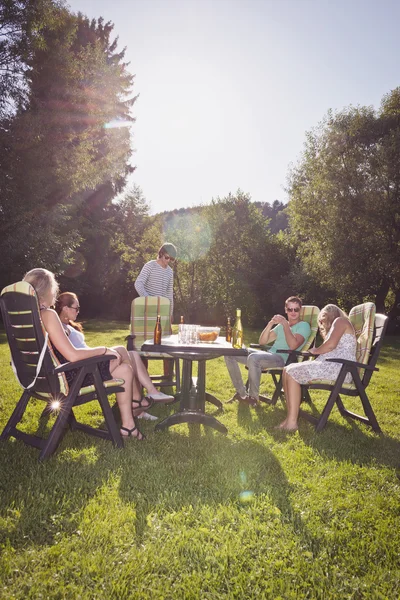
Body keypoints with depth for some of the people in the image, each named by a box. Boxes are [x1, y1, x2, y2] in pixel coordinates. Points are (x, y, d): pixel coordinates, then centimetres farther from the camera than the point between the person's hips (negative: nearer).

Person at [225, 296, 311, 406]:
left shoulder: (304, 326, 4)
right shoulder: (281, 325, 24)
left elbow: (293, 346, -15)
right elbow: (262, 341, 15)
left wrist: (285, 324, -13)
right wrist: (270, 324, 2)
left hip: (283, 359, -8)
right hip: (269, 355, 8)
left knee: (253, 358, -38)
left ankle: (253, 397, -20)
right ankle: (241, 393, -3)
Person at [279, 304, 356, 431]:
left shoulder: (340, 321, 3)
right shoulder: (334, 326, 34)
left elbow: (331, 344, -13)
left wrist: (315, 351, 2)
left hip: (340, 367, -10)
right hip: (331, 366, 10)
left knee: (292, 372, -19)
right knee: (288, 370, -3)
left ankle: (292, 422, -22)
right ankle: (290, 416, -13)